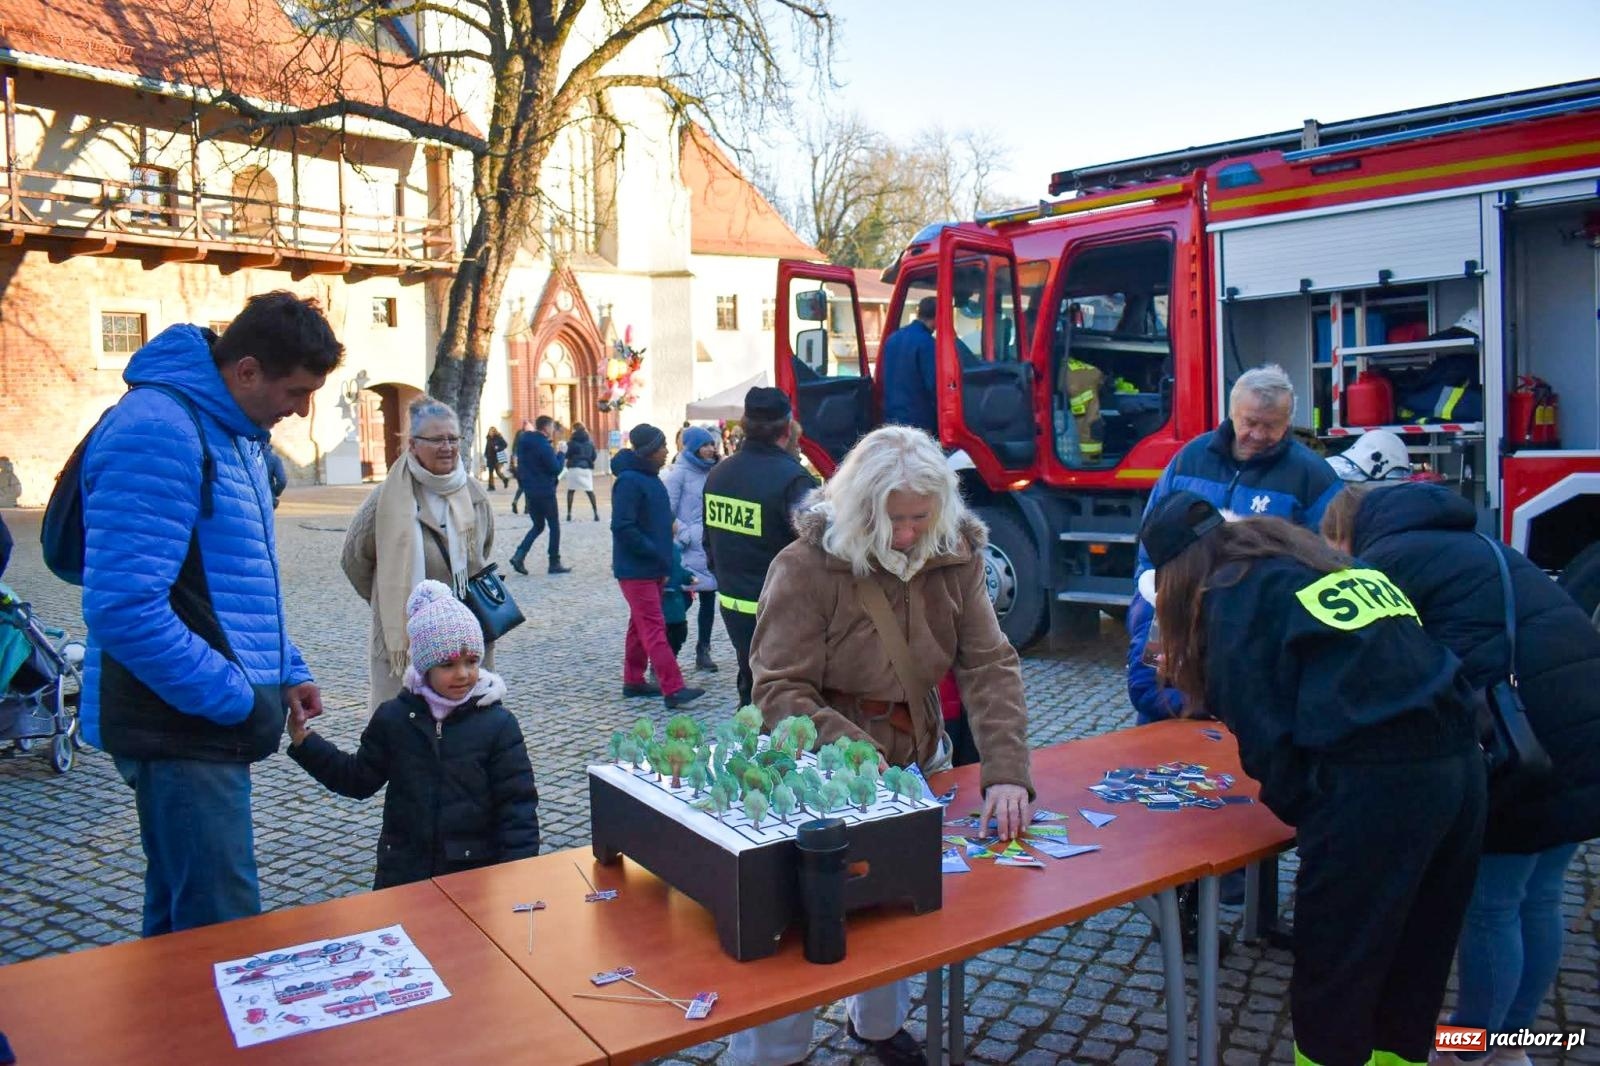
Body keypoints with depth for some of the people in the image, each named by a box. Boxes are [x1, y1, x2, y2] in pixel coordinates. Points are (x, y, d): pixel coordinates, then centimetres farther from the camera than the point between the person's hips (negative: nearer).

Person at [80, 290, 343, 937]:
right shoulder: (159, 429, -18)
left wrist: (285, 671, 14)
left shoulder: (234, 431, 14)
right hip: (183, 724, -10)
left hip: (212, 719, 10)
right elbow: (124, 606, -26)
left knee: (181, 917, 20)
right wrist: (233, 697, -17)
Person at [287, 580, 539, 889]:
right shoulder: (394, 717, 1)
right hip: (403, 874, 3)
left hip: (475, 874, -3)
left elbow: (517, 804, -7)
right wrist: (305, 742, 2)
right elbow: (359, 779, 11)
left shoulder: (498, 724, -8)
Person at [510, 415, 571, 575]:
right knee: (554, 526, 5)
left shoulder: (524, 443, 8)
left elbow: (520, 466, 15)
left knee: (538, 525, 17)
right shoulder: (544, 446, -18)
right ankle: (554, 563, 7)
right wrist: (561, 453, -4)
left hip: (530, 492, 8)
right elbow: (556, 469, -16)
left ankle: (519, 555, 1)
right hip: (545, 492, -8)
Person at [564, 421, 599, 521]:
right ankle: (596, 513, -3)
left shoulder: (572, 442, -4)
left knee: (570, 490, 9)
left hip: (574, 468, -3)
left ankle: (569, 513, 5)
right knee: (590, 491, 5)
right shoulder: (590, 442, 7)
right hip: (587, 468, 3)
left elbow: (567, 455, -3)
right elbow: (594, 455, 8)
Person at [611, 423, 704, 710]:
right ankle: (673, 689, -13)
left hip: (653, 568, 9)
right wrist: (656, 554, -19)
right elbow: (622, 527, -22)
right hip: (636, 570, -9)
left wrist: (665, 563, 12)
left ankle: (633, 681, 25)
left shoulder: (650, 477, 13)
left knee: (641, 625, 15)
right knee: (654, 627, -10)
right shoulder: (629, 481, -16)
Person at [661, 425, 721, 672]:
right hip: (688, 551, -6)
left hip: (710, 548, 6)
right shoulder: (678, 473, -9)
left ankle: (703, 651, 20)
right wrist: (686, 535, -17)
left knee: (708, 599, 10)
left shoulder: (711, 472, 10)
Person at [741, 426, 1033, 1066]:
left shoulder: (955, 558, -7)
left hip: (917, 763, 5)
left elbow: (991, 666, -12)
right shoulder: (807, 566, -20)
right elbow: (780, 690, -21)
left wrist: (1006, 772, -24)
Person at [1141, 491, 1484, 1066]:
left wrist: (1301, 811, 7)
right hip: (1459, 763, 8)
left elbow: (1263, 726, -6)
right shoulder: (1324, 559, 22)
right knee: (1416, 967, 23)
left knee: (1331, 983, 9)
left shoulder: (1232, 592, 0)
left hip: (1373, 784, -8)